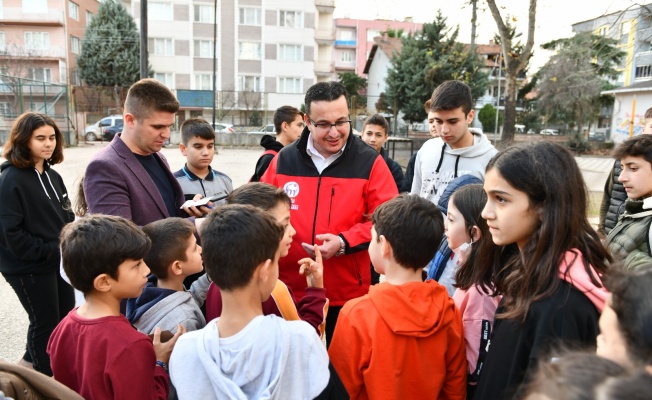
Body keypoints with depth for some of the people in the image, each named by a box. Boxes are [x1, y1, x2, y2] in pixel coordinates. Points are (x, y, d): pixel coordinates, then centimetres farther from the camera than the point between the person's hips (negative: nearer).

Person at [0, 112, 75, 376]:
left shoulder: (52, 176, 8)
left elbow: (66, 217, 14)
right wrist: (46, 251, -19)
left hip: (58, 261, 8)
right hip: (28, 266, -8)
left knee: (64, 317, 19)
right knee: (46, 321, 6)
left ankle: (32, 361, 42)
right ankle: (47, 379, 28)